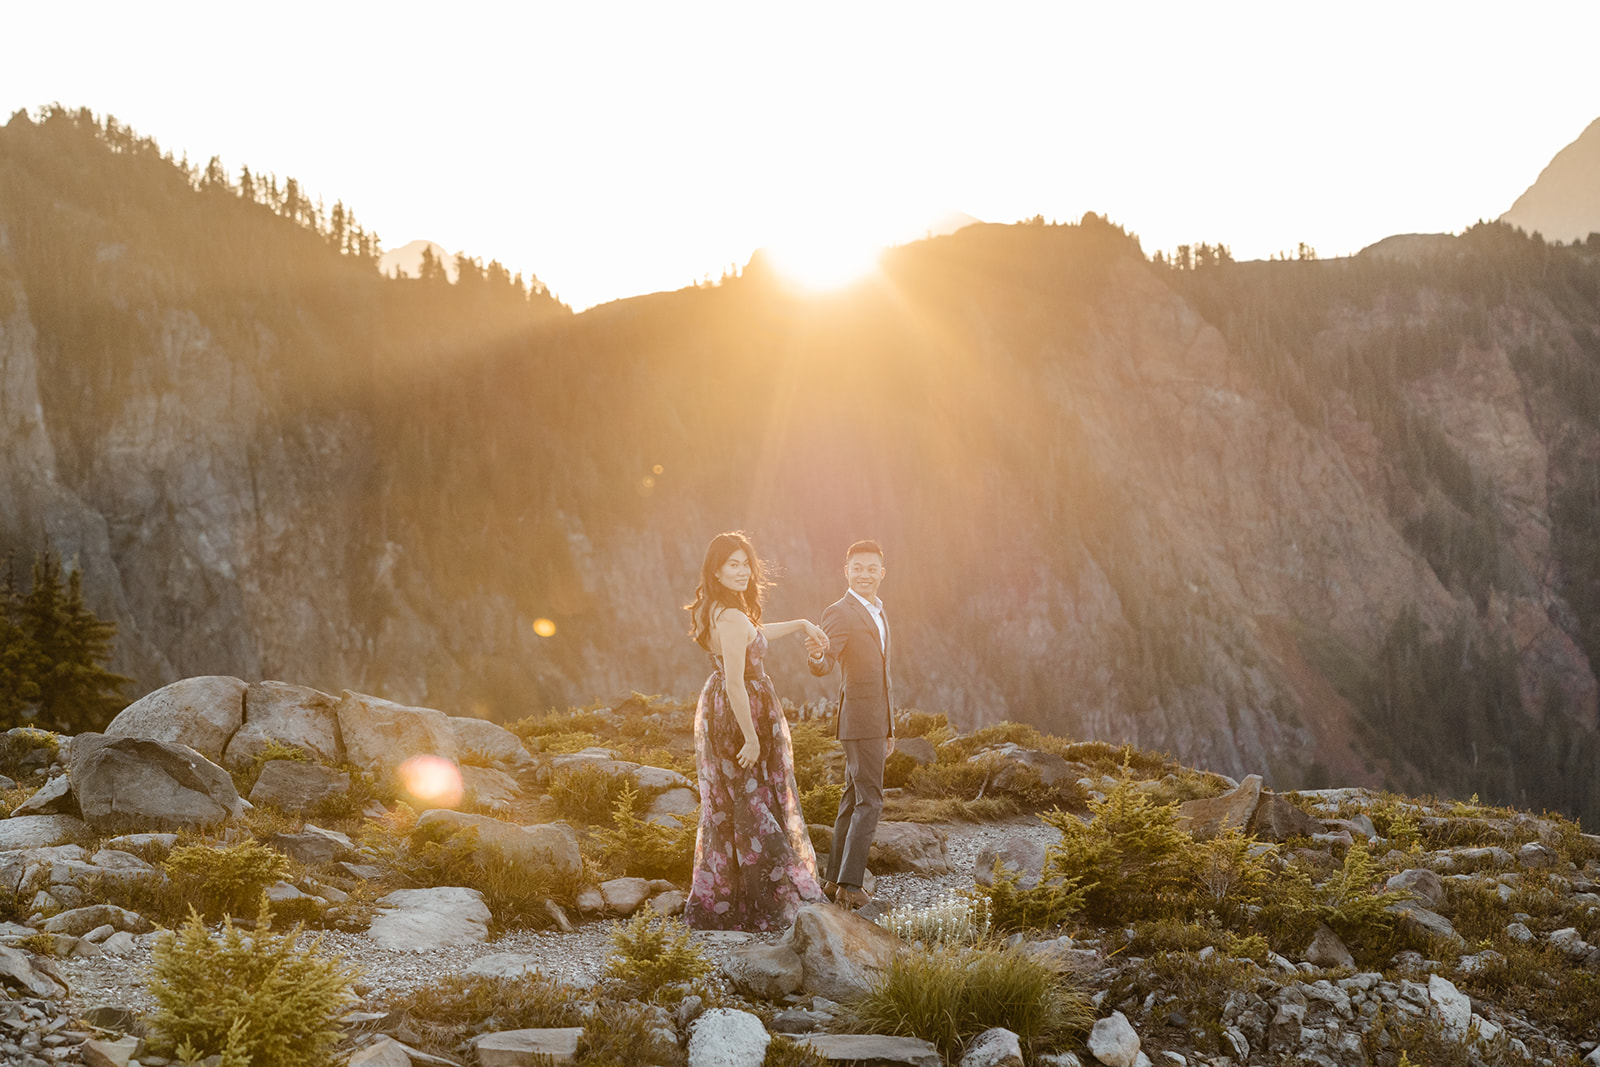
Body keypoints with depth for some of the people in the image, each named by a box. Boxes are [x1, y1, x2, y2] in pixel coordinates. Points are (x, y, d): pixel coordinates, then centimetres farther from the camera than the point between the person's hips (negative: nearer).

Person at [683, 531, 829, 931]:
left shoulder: (714, 610, 6)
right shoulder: (732, 618, -24)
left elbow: (754, 636, 26)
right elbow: (735, 684, -27)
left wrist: (800, 624, 27)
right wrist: (751, 737, -24)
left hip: (716, 713, 9)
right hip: (744, 715, -9)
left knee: (723, 809, 15)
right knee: (757, 807, 2)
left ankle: (713, 902, 22)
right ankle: (770, 906, 11)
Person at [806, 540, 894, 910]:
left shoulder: (879, 614, 18)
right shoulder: (839, 612, -10)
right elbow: (822, 666, -22)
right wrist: (817, 654, -47)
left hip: (877, 720, 9)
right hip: (859, 717, -9)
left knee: (854, 799, 12)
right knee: (870, 800, -11)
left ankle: (835, 880, 17)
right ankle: (850, 883, -9)